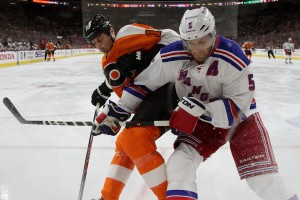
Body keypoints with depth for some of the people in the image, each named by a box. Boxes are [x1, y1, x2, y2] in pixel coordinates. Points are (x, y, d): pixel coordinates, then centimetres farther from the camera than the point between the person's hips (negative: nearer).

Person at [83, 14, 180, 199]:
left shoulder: (128, 34, -4)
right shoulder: (109, 63, 20)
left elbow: (172, 37, -10)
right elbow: (124, 96, 15)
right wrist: (106, 118, 4)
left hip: (167, 87, -10)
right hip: (146, 98, 10)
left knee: (135, 140, -20)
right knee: (125, 142, 15)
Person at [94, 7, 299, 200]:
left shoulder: (232, 57, -27)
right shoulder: (171, 56, -18)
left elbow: (239, 104, -26)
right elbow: (144, 82, -6)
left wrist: (199, 108, -37)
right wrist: (118, 112, -3)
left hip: (240, 117, -2)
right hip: (201, 122, 3)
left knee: (260, 171, -11)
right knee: (180, 162, -14)